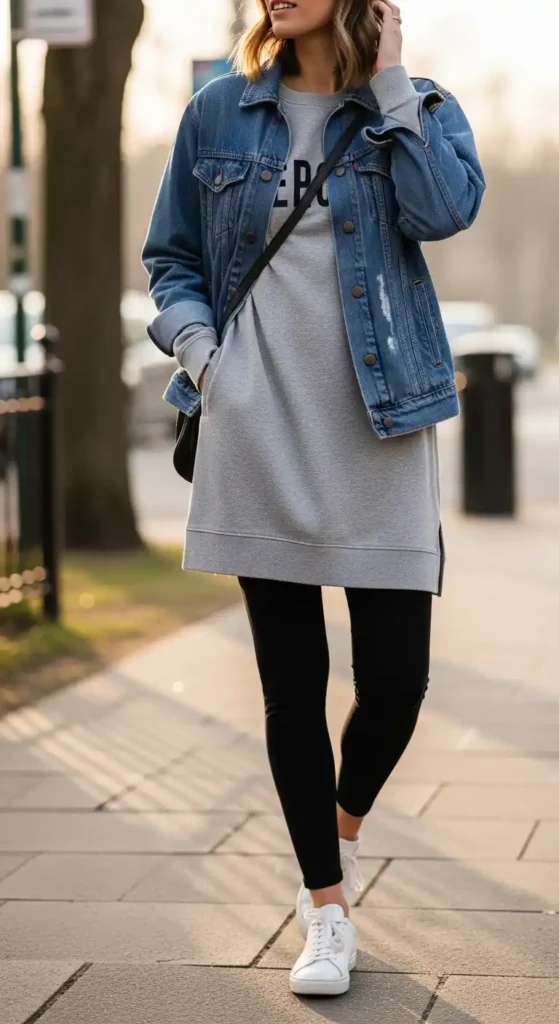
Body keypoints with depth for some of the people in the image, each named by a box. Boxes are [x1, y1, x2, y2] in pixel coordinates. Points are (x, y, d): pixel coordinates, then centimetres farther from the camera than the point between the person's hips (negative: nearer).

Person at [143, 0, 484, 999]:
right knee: (291, 681, 4)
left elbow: (443, 210, -15)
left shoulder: (416, 108, 5)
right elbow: (171, 259, 14)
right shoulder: (219, 113, 8)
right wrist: (196, 343, -4)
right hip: (258, 440, 1)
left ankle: (342, 829, 29)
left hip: (379, 432, -1)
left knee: (394, 680, -3)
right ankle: (328, 908, 18)